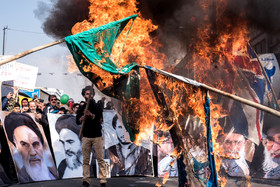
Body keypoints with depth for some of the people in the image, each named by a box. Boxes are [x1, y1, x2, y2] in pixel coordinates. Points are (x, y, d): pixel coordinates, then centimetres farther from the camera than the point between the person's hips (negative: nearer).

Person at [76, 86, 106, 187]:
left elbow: (99, 117, -11)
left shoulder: (97, 107, 5)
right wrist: (84, 116, -17)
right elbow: (77, 121, 2)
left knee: (100, 159, -4)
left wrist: (90, 115, -28)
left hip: (97, 136, -2)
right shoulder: (81, 108, 12)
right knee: (85, 160, 2)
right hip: (86, 137, 2)